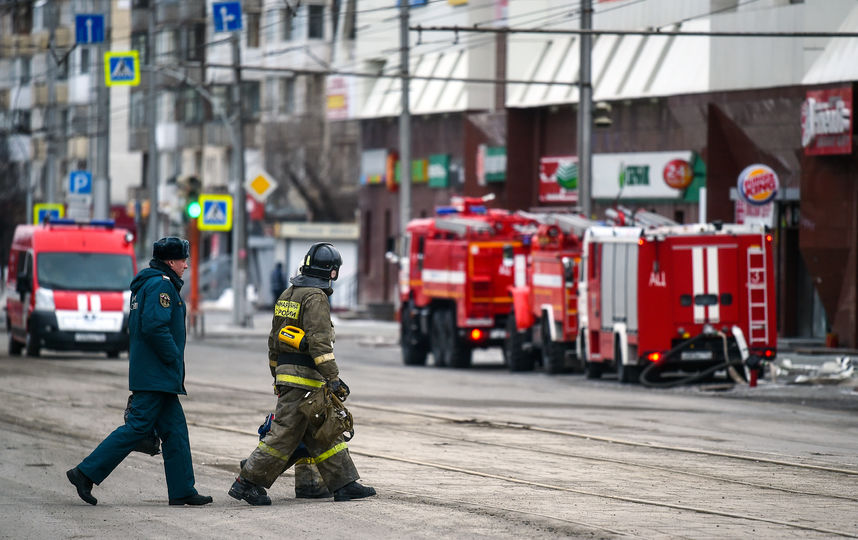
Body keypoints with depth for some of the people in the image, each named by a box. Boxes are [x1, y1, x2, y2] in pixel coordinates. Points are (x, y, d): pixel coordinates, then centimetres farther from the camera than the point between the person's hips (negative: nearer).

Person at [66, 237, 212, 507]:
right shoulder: (161, 285, -13)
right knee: (138, 426, -9)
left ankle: (182, 491, 9)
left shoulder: (145, 284, 19)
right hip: (156, 374, -11)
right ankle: (86, 473, -8)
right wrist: (175, 360, -16)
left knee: (175, 429, 9)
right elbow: (155, 327, -24)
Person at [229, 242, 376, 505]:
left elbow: (274, 339, 21)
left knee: (326, 434, 13)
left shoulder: (287, 295, 16)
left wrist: (277, 375, 29)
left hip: (286, 375, 10)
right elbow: (319, 342, -21)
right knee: (284, 434, -8)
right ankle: (248, 482, -8)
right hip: (305, 378, -10)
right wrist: (333, 378, -22)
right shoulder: (316, 297, -13)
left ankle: (344, 484, 15)